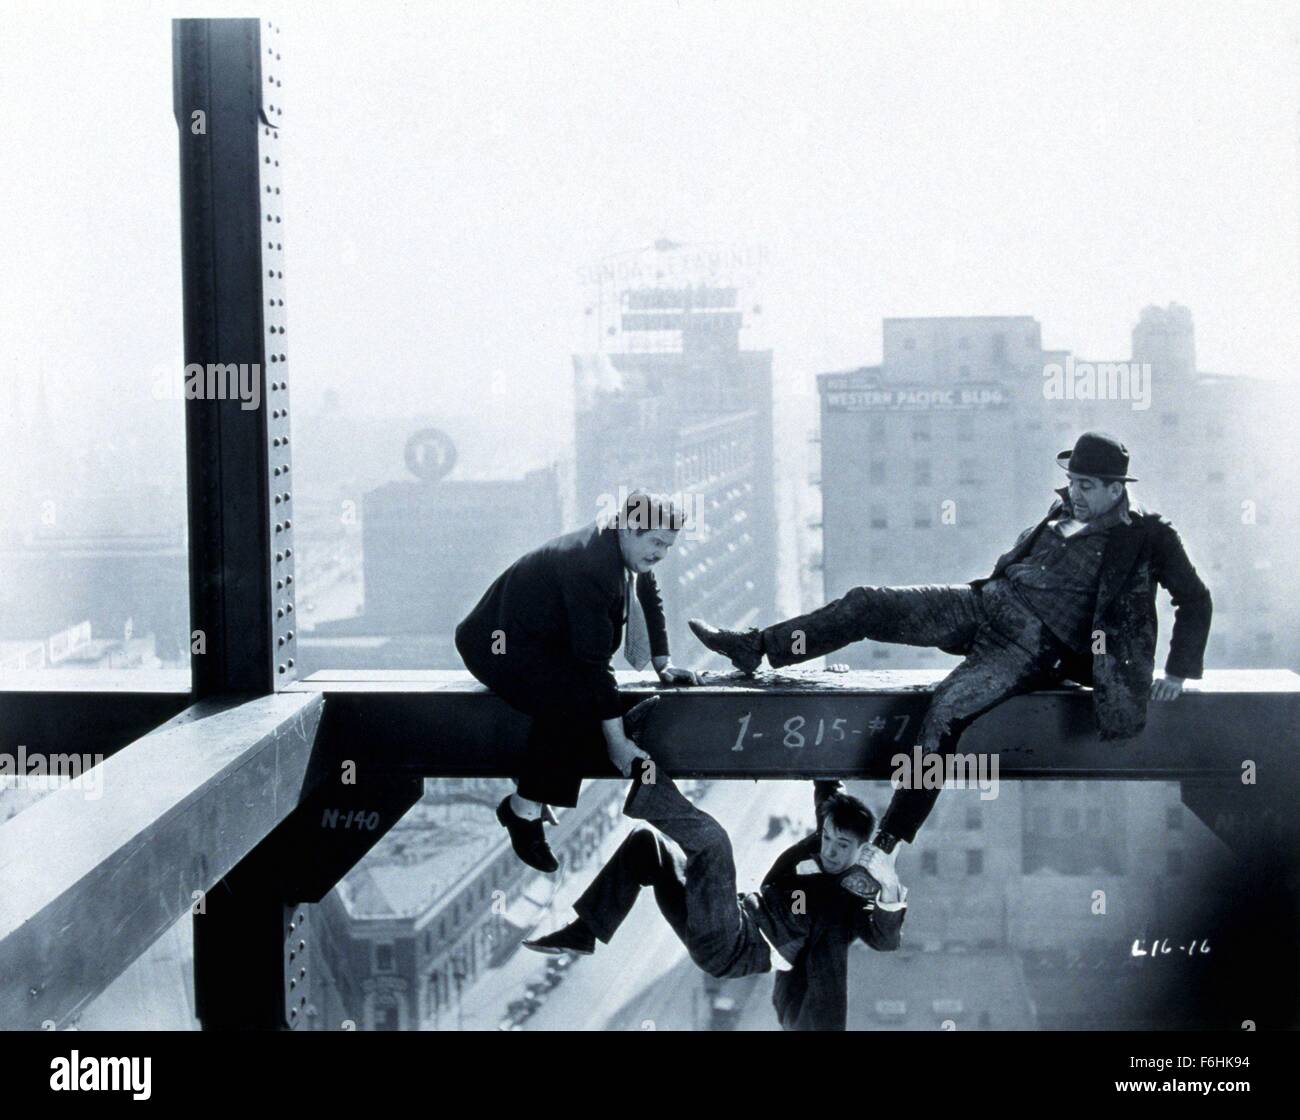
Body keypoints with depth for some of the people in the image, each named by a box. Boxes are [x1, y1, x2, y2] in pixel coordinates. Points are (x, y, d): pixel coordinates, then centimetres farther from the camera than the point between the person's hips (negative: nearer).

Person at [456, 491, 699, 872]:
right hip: (500, 644, -10)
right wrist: (616, 740, -31)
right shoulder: (590, 565, -32)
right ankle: (524, 808, -21)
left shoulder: (631, 550, -4)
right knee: (573, 699, -32)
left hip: (545, 641, 10)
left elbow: (650, 601, 17)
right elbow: (593, 658, -33)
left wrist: (663, 663, 10)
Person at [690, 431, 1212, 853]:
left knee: (945, 710, -29)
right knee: (867, 604, -6)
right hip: (985, 604, 7)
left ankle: (890, 839, -22)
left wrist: (1179, 672, -2)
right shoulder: (1064, 514, 16)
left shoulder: (1147, 537, -2)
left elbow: (1195, 599, 1)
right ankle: (756, 646, 2)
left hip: (1033, 645, -7)